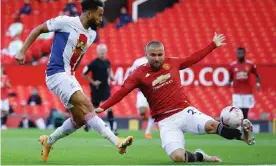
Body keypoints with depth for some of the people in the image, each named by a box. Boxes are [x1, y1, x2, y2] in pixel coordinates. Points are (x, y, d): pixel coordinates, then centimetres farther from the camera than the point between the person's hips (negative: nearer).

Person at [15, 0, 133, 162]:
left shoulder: (92, 34, 10)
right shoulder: (66, 22, -11)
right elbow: (38, 29, -4)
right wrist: (22, 52, -9)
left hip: (69, 76, 9)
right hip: (57, 74, -9)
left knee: (80, 119, 10)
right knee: (87, 106, -22)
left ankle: (48, 141, 29)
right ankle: (117, 141, -31)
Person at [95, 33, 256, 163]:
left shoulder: (172, 62, 6)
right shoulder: (140, 74, -3)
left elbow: (193, 58, 19)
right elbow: (121, 92, -7)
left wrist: (213, 45, 24)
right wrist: (103, 107, -17)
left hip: (185, 111, 2)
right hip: (167, 121, -1)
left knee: (211, 125, -30)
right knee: (177, 157, -24)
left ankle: (242, 134, -6)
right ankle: (200, 156, 8)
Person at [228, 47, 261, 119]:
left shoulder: (250, 64, 1)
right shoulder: (232, 65, 2)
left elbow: (257, 75, 11)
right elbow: (230, 77, 13)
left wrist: (258, 83, -7)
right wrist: (229, 83, -9)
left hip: (248, 93, 0)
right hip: (237, 93, 0)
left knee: (245, 112, 3)